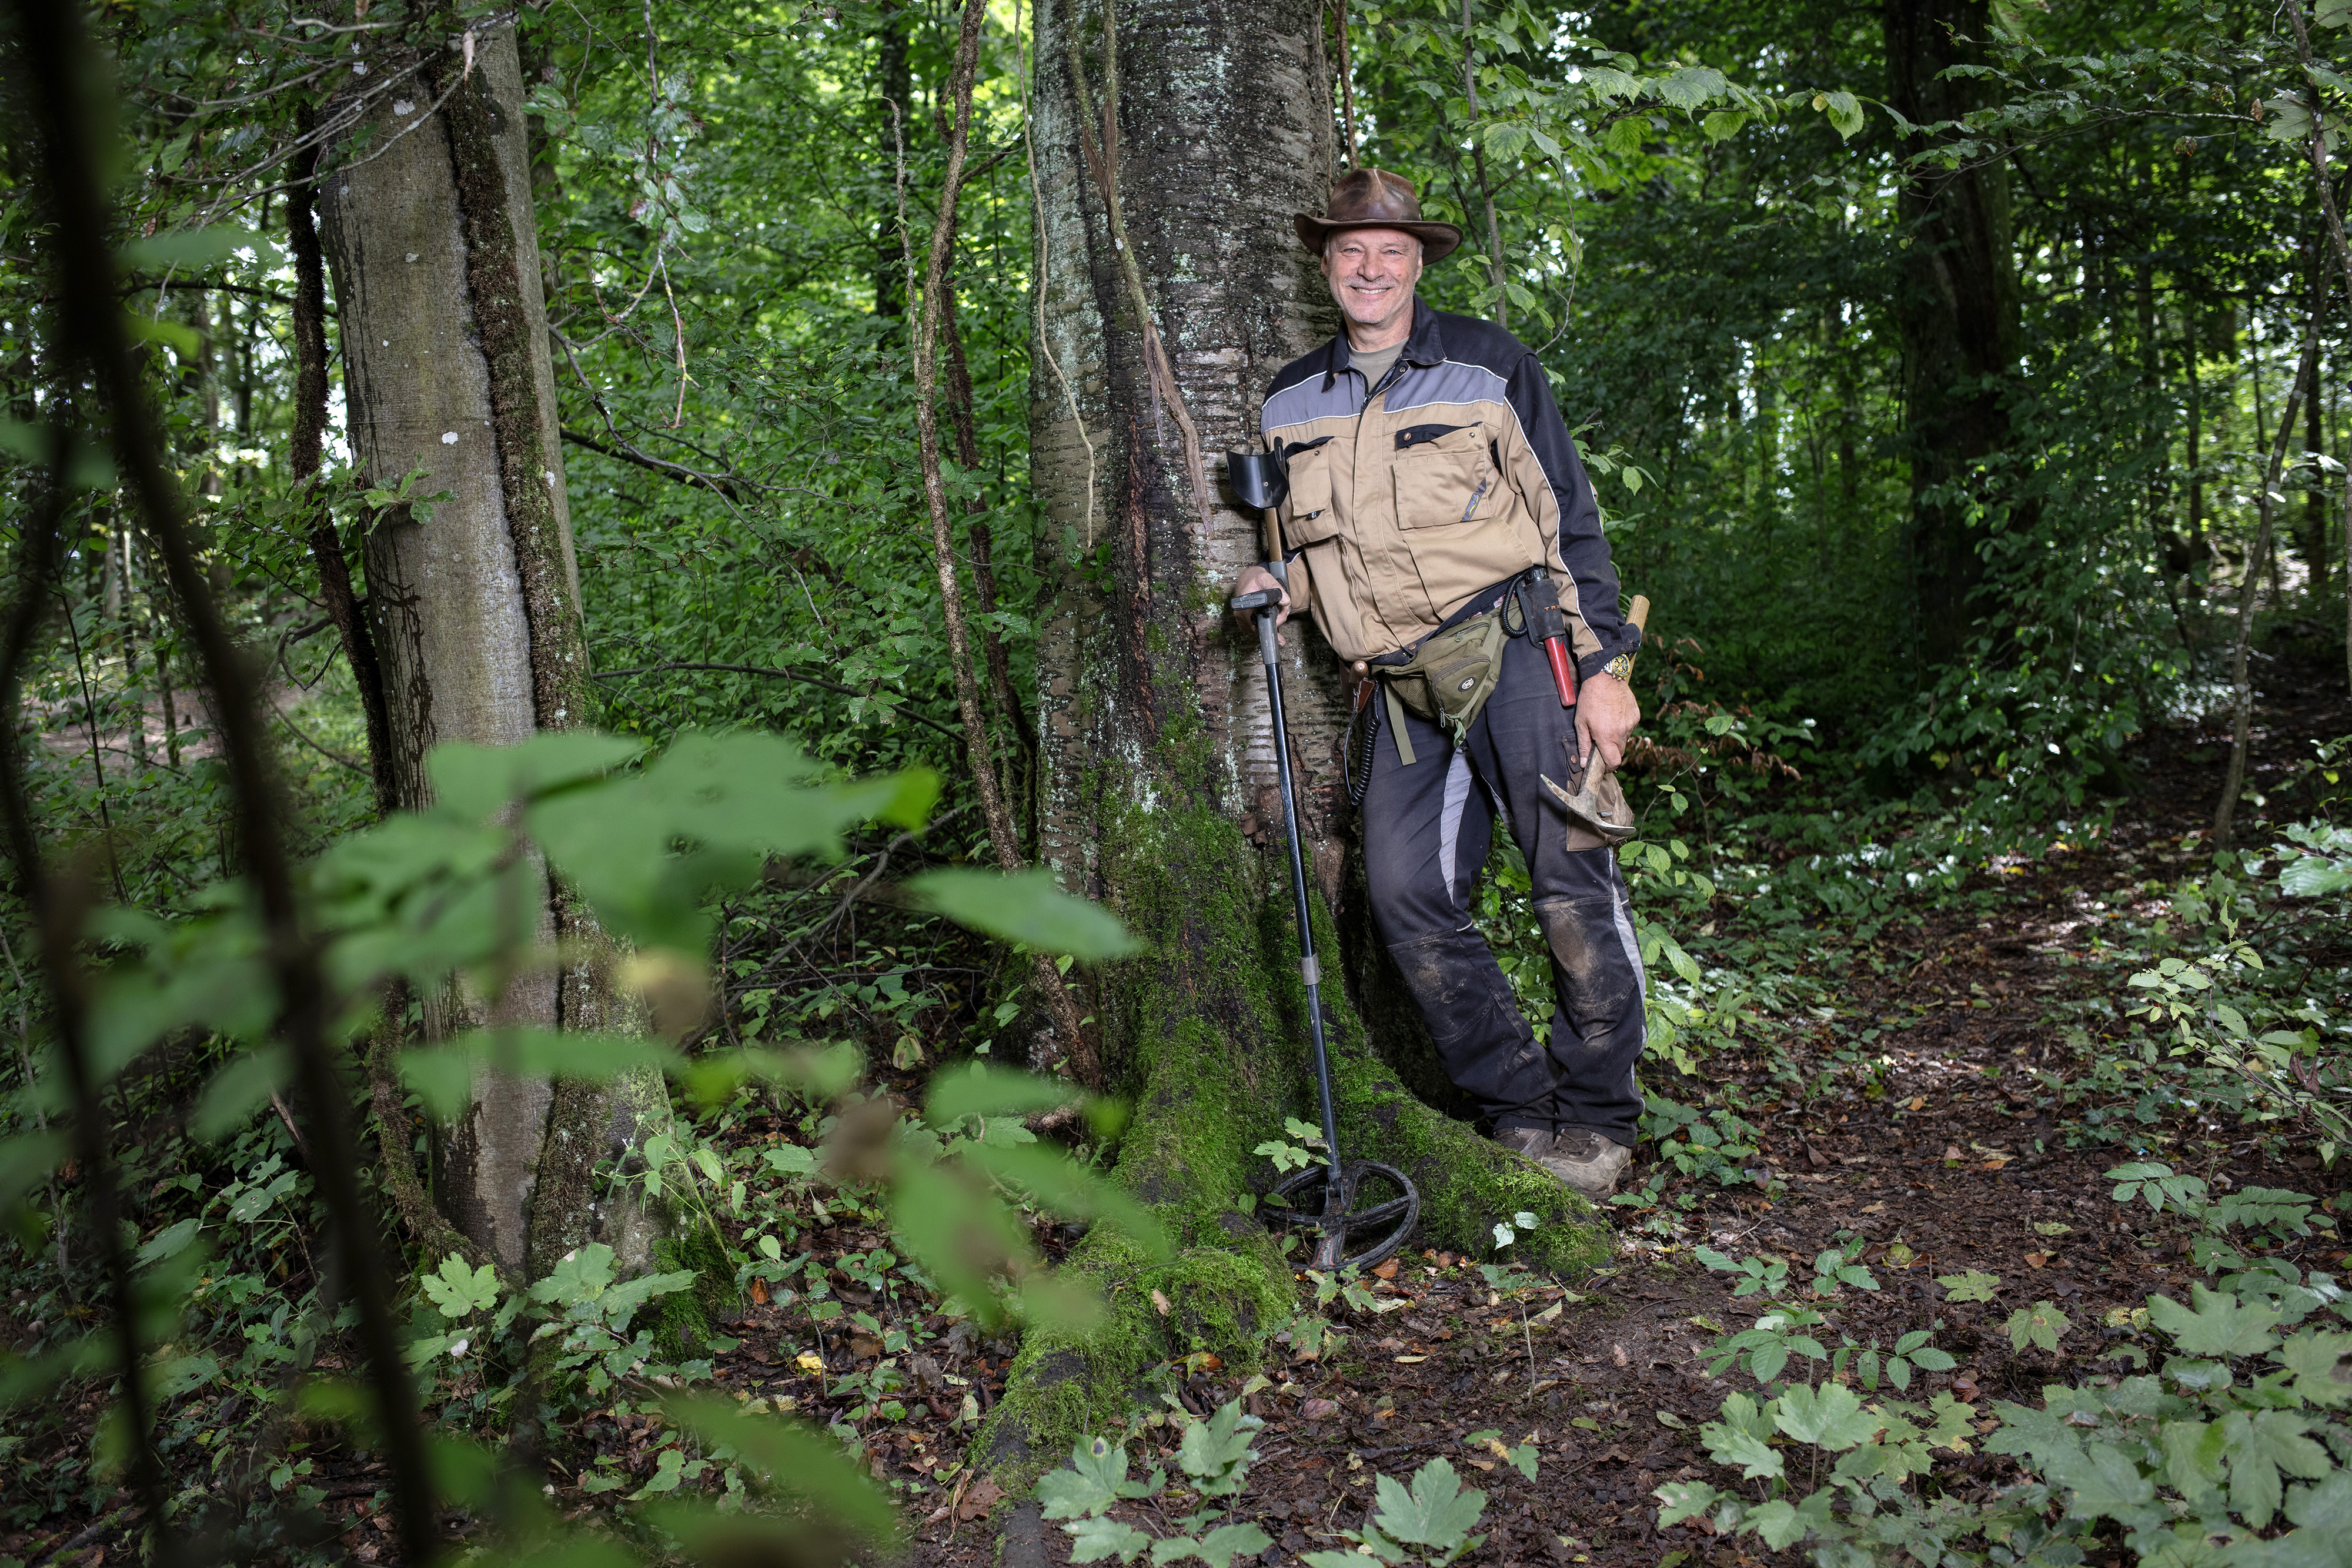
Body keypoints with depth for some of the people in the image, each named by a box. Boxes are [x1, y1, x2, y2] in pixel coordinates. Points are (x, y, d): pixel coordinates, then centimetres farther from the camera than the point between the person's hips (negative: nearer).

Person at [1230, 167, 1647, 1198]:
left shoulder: (1489, 365, 2)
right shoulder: (1289, 405, 12)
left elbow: (1571, 520, 2)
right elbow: (1299, 549, 24)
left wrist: (1605, 666, -4)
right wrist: (1279, 585, 0)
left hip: (1517, 648, -3)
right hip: (1402, 689, 4)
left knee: (1573, 885, -7)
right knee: (1406, 899, -6)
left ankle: (1598, 1119, 9)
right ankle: (1518, 1110, 9)